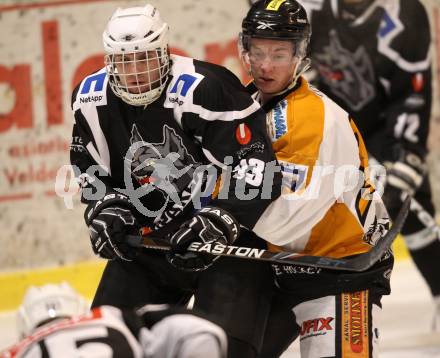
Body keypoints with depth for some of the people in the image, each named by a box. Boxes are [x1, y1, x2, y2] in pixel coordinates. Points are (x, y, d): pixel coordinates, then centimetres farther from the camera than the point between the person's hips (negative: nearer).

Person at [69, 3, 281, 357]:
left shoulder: (204, 89, -23)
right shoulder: (91, 99, -3)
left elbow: (255, 166, -23)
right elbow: (90, 168, 14)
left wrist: (219, 222, -27)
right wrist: (104, 207, -3)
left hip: (227, 238, -6)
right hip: (148, 237, 6)